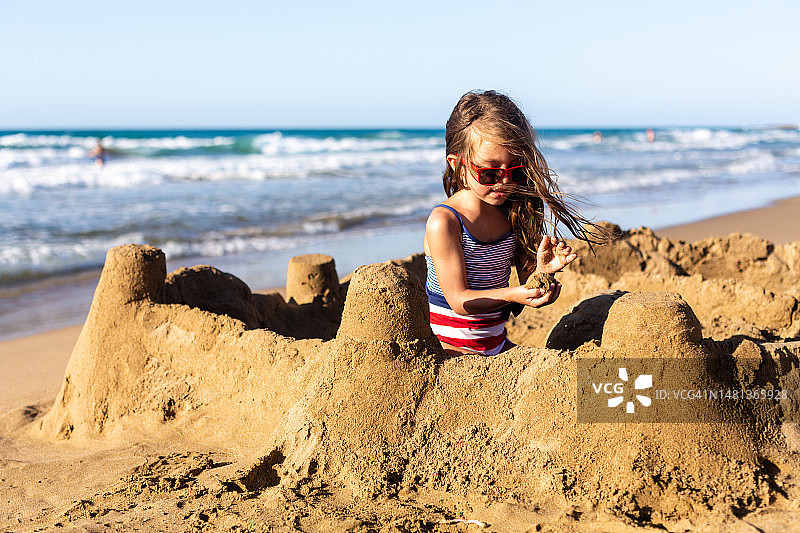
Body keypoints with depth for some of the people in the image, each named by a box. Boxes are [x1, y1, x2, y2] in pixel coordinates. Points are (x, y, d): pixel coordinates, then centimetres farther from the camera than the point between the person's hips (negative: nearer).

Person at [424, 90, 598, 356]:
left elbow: (526, 285, 7)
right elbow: (458, 300, -17)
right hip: (448, 348, -5)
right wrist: (511, 295, -33)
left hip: (496, 344, 5)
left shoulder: (513, 214, 3)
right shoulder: (444, 222, -16)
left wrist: (541, 271, -17)